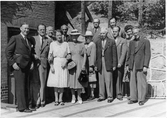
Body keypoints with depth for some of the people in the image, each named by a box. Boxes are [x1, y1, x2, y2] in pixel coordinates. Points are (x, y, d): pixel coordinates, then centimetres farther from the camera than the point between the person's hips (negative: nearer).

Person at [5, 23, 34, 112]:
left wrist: (32, 62, 8)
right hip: (19, 66, -6)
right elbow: (8, 51, -5)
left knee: (26, 87, 7)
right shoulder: (15, 38, 0)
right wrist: (13, 63, -12)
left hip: (27, 66, 6)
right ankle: (22, 107, 2)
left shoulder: (29, 40, 19)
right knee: (20, 87, -5)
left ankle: (26, 105, 14)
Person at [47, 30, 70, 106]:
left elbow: (68, 55, 8)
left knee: (62, 82, 0)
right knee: (55, 82, -1)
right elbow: (50, 56, 1)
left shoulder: (66, 44, 6)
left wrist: (65, 62, -8)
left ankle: (60, 99, 9)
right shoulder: (52, 44, 3)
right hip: (55, 63, -1)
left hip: (63, 64, 1)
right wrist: (51, 66, -6)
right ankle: (56, 99, 7)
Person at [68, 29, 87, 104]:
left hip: (79, 64, 0)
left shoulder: (81, 44, 4)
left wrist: (83, 64, -5)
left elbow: (84, 55, 4)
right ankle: (73, 97, 15)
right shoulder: (68, 44, 4)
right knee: (72, 80, 3)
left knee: (79, 80, 1)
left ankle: (79, 97, 13)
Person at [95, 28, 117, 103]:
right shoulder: (97, 42, 11)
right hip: (100, 64, 3)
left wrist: (114, 65, -4)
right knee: (101, 81, 6)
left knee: (108, 80, -3)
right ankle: (101, 96, 15)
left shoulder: (111, 42, 1)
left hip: (108, 64, -3)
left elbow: (114, 54, 0)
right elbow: (96, 54, 10)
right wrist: (96, 65, 6)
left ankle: (110, 97, 7)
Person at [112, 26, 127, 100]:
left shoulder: (123, 41, 5)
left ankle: (119, 94, 8)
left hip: (119, 64, -2)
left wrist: (120, 63, -11)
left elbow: (123, 53, -2)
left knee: (118, 79, -1)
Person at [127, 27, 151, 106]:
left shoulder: (146, 41, -1)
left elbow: (147, 54, -6)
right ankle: (133, 98, 14)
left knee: (141, 82, -2)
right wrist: (128, 65, 11)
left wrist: (145, 66, -12)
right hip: (132, 66, 5)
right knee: (132, 82, 5)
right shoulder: (131, 42, 15)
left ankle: (141, 99, 7)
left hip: (141, 65, -5)